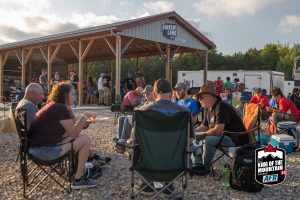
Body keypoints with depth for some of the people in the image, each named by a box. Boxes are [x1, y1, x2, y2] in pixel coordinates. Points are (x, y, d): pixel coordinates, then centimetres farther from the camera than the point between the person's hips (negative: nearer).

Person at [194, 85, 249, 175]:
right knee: (194, 138, 10)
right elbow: (203, 126, 13)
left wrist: (202, 135, -17)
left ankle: (205, 167, -11)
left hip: (237, 139, -10)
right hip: (223, 135, 10)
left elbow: (218, 130, -29)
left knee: (208, 140, -30)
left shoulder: (221, 107, -21)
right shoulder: (208, 109, 8)